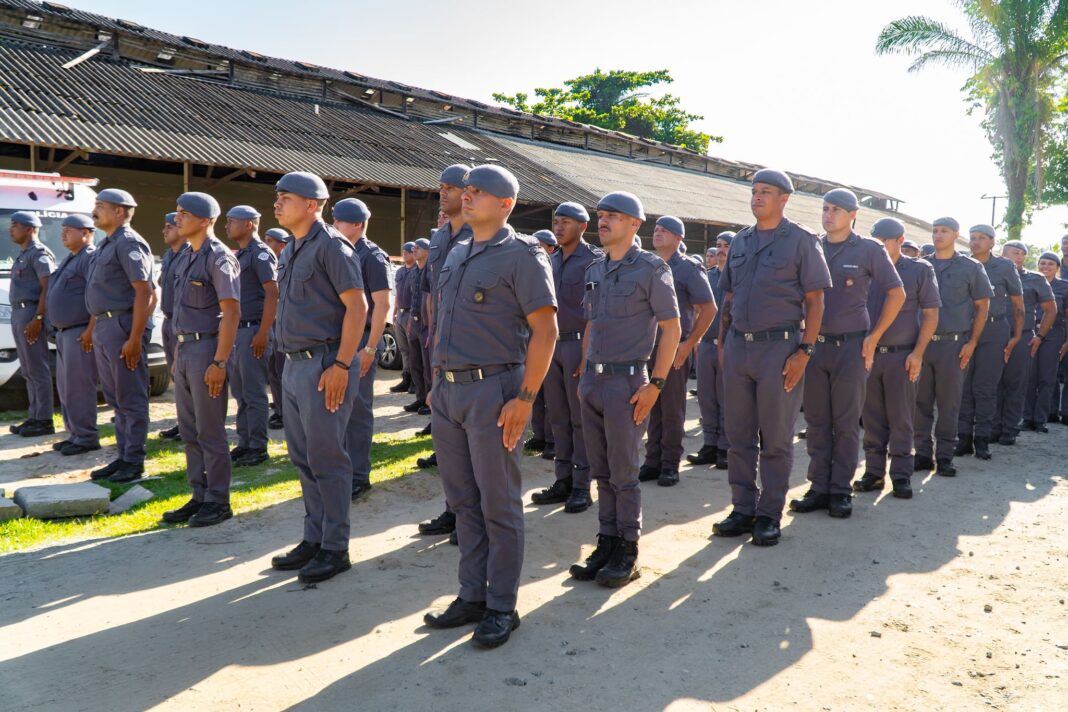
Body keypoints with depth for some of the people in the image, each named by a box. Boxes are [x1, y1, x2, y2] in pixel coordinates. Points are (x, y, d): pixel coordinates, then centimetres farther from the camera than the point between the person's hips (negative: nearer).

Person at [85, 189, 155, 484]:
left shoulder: (129, 243, -13)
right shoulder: (106, 245, 17)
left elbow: (144, 292, -20)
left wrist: (135, 339, -23)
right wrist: (92, 327, 18)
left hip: (122, 327, -10)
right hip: (103, 328, 10)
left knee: (131, 399, -2)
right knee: (114, 398, 14)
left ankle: (134, 462, 5)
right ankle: (123, 456, 23)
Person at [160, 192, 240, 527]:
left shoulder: (219, 258, -13)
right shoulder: (186, 257, 13)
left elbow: (231, 312, -18)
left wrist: (219, 363, -22)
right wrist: (178, 350, 15)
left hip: (206, 348, -9)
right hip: (184, 348, 9)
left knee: (210, 431, -1)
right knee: (189, 430, 13)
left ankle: (218, 502, 10)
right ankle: (199, 496, 23)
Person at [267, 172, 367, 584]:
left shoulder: (329, 245, -10)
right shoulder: (290, 251, 16)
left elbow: (357, 305, -17)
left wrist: (341, 365, -21)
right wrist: (291, 360, 14)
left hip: (322, 365, -9)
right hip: (293, 364, 9)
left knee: (327, 460, -3)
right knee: (303, 458, 14)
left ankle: (335, 548, 8)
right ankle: (313, 539, 25)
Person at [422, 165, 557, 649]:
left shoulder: (522, 255, -7)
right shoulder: (455, 255, 16)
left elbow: (545, 330, -13)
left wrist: (525, 397, -18)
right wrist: (436, 382, 16)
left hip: (492, 390, -8)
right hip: (448, 390, 8)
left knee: (499, 504, 1)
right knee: (463, 500, 13)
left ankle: (501, 608, 13)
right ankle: (471, 596, 25)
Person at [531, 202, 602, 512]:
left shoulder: (594, 260, -7)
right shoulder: (551, 260, 14)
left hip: (579, 344, -7)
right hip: (552, 344, 7)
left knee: (581, 418, 0)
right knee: (558, 417, 10)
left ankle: (582, 486, 7)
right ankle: (563, 480, 18)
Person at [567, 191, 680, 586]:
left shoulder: (651, 269, -7)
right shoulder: (594, 269, 13)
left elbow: (671, 329, -8)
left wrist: (655, 383, -13)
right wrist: (584, 374, 14)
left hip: (626, 382, -6)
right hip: (592, 381, 7)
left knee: (623, 473, 0)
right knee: (600, 471, 11)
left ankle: (627, 553, 12)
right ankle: (606, 543, 21)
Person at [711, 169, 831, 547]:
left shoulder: (801, 241, -2)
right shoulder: (740, 241, 14)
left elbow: (815, 301, -5)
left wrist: (804, 351, -13)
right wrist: (722, 342, 11)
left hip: (779, 346, -5)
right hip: (738, 346, 5)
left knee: (776, 439, 2)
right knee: (739, 437, 9)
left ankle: (769, 515, 11)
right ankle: (743, 509, 19)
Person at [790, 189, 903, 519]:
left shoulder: (869, 249, 0)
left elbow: (896, 294, 3)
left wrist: (873, 336, -1)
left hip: (850, 345, -3)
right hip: (814, 344, 3)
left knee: (846, 424, 3)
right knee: (817, 421, 7)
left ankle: (841, 491, 11)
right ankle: (819, 487, 15)